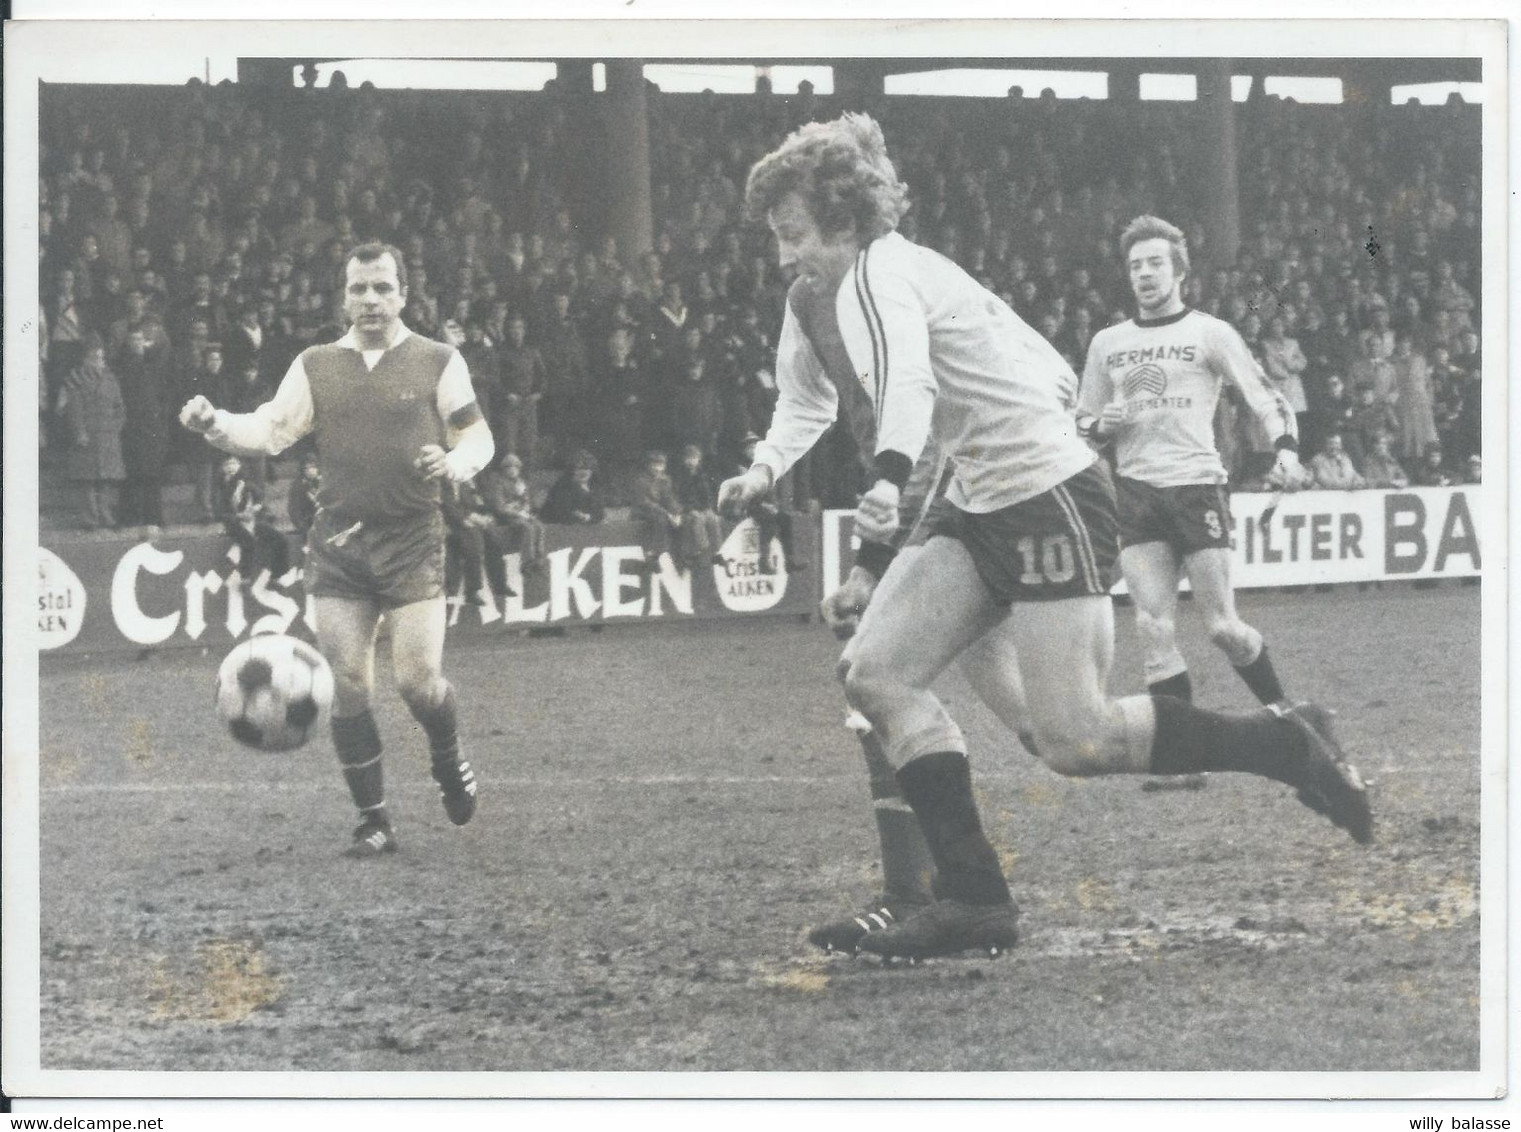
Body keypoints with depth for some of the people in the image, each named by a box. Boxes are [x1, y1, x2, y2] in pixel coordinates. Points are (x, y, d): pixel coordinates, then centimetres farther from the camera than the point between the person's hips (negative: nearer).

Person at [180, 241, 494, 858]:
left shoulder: (437, 362, 3)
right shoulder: (316, 366, 9)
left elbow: (477, 436, 7)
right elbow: (273, 429, 7)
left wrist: (455, 463, -15)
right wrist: (216, 424, -11)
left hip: (412, 540, -2)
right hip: (338, 541, 2)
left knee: (417, 679, -10)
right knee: (347, 685, -2)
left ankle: (449, 762, 24)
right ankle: (374, 820, 8)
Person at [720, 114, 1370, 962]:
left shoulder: (880, 276, -20)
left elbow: (907, 376, -40)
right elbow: (804, 404, 23)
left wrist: (889, 479, -58)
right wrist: (764, 470, 3)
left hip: (1050, 493, -10)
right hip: (985, 509, 10)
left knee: (1074, 740, -13)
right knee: (877, 674, -4)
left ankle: (1286, 744, 6)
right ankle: (976, 899, -6)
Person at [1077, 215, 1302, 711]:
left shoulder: (1210, 334, 4)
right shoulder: (1107, 343, 16)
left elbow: (1266, 398, 0)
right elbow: (1082, 423, 25)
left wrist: (1286, 447, -20)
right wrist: (1102, 424, 1)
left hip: (1197, 486, -3)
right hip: (1136, 494, 3)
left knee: (1223, 627, -4)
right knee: (1155, 629, -8)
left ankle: (1280, 711, 18)